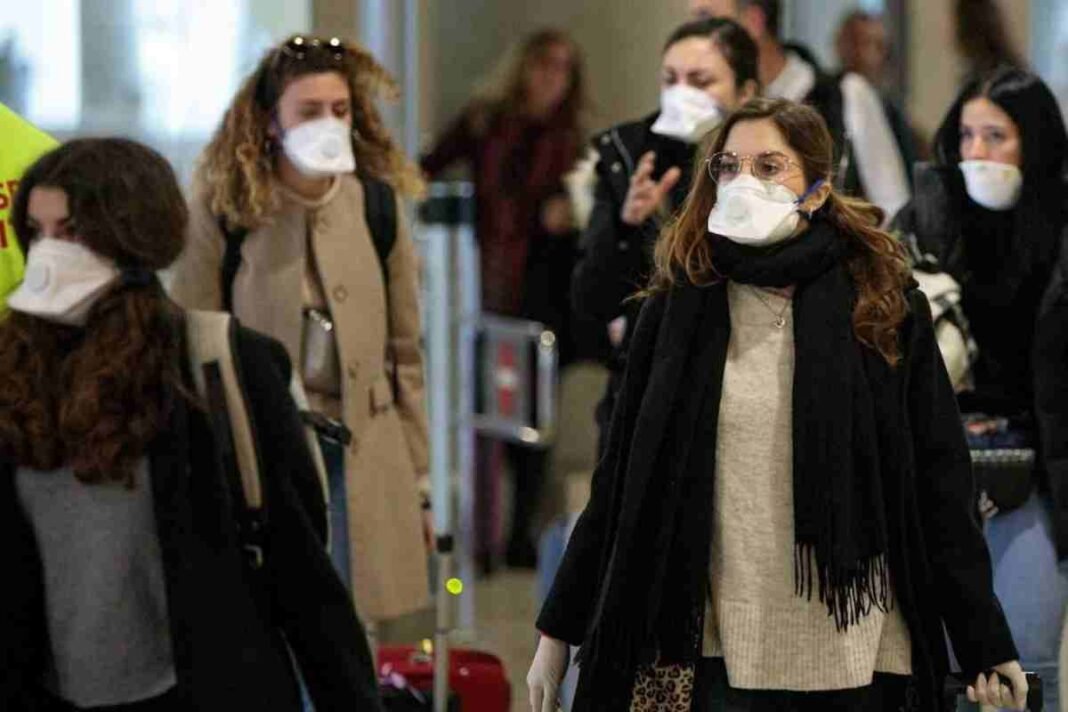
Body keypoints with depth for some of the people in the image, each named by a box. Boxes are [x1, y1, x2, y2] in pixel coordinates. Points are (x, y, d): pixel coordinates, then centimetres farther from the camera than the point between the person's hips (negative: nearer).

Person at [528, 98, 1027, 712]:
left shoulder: (884, 308, 2)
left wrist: (987, 646, 0)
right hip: (722, 653, 1)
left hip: (855, 655, -1)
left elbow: (940, 486, 2)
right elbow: (621, 481, 8)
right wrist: (560, 630, 6)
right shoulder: (682, 307, 5)